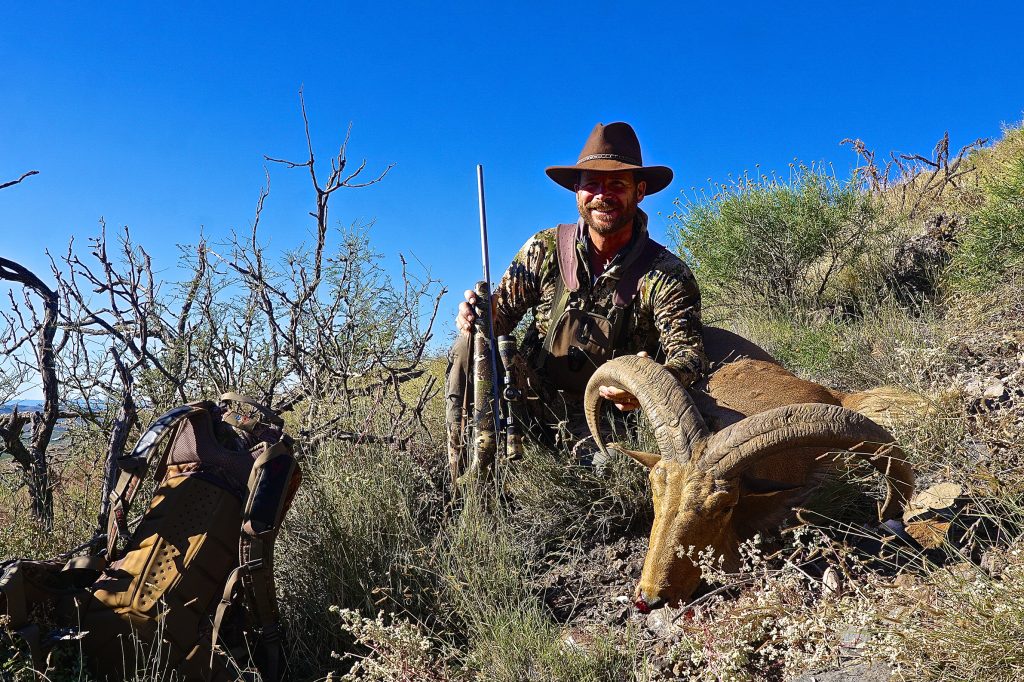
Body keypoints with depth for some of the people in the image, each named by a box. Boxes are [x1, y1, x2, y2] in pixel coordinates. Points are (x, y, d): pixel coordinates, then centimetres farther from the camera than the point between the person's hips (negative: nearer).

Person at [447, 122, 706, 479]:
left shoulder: (667, 274, -10)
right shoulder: (545, 248, -4)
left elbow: (688, 352, -21)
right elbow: (503, 311, 0)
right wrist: (478, 313, -26)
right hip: (528, 402, 2)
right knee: (470, 346, -20)